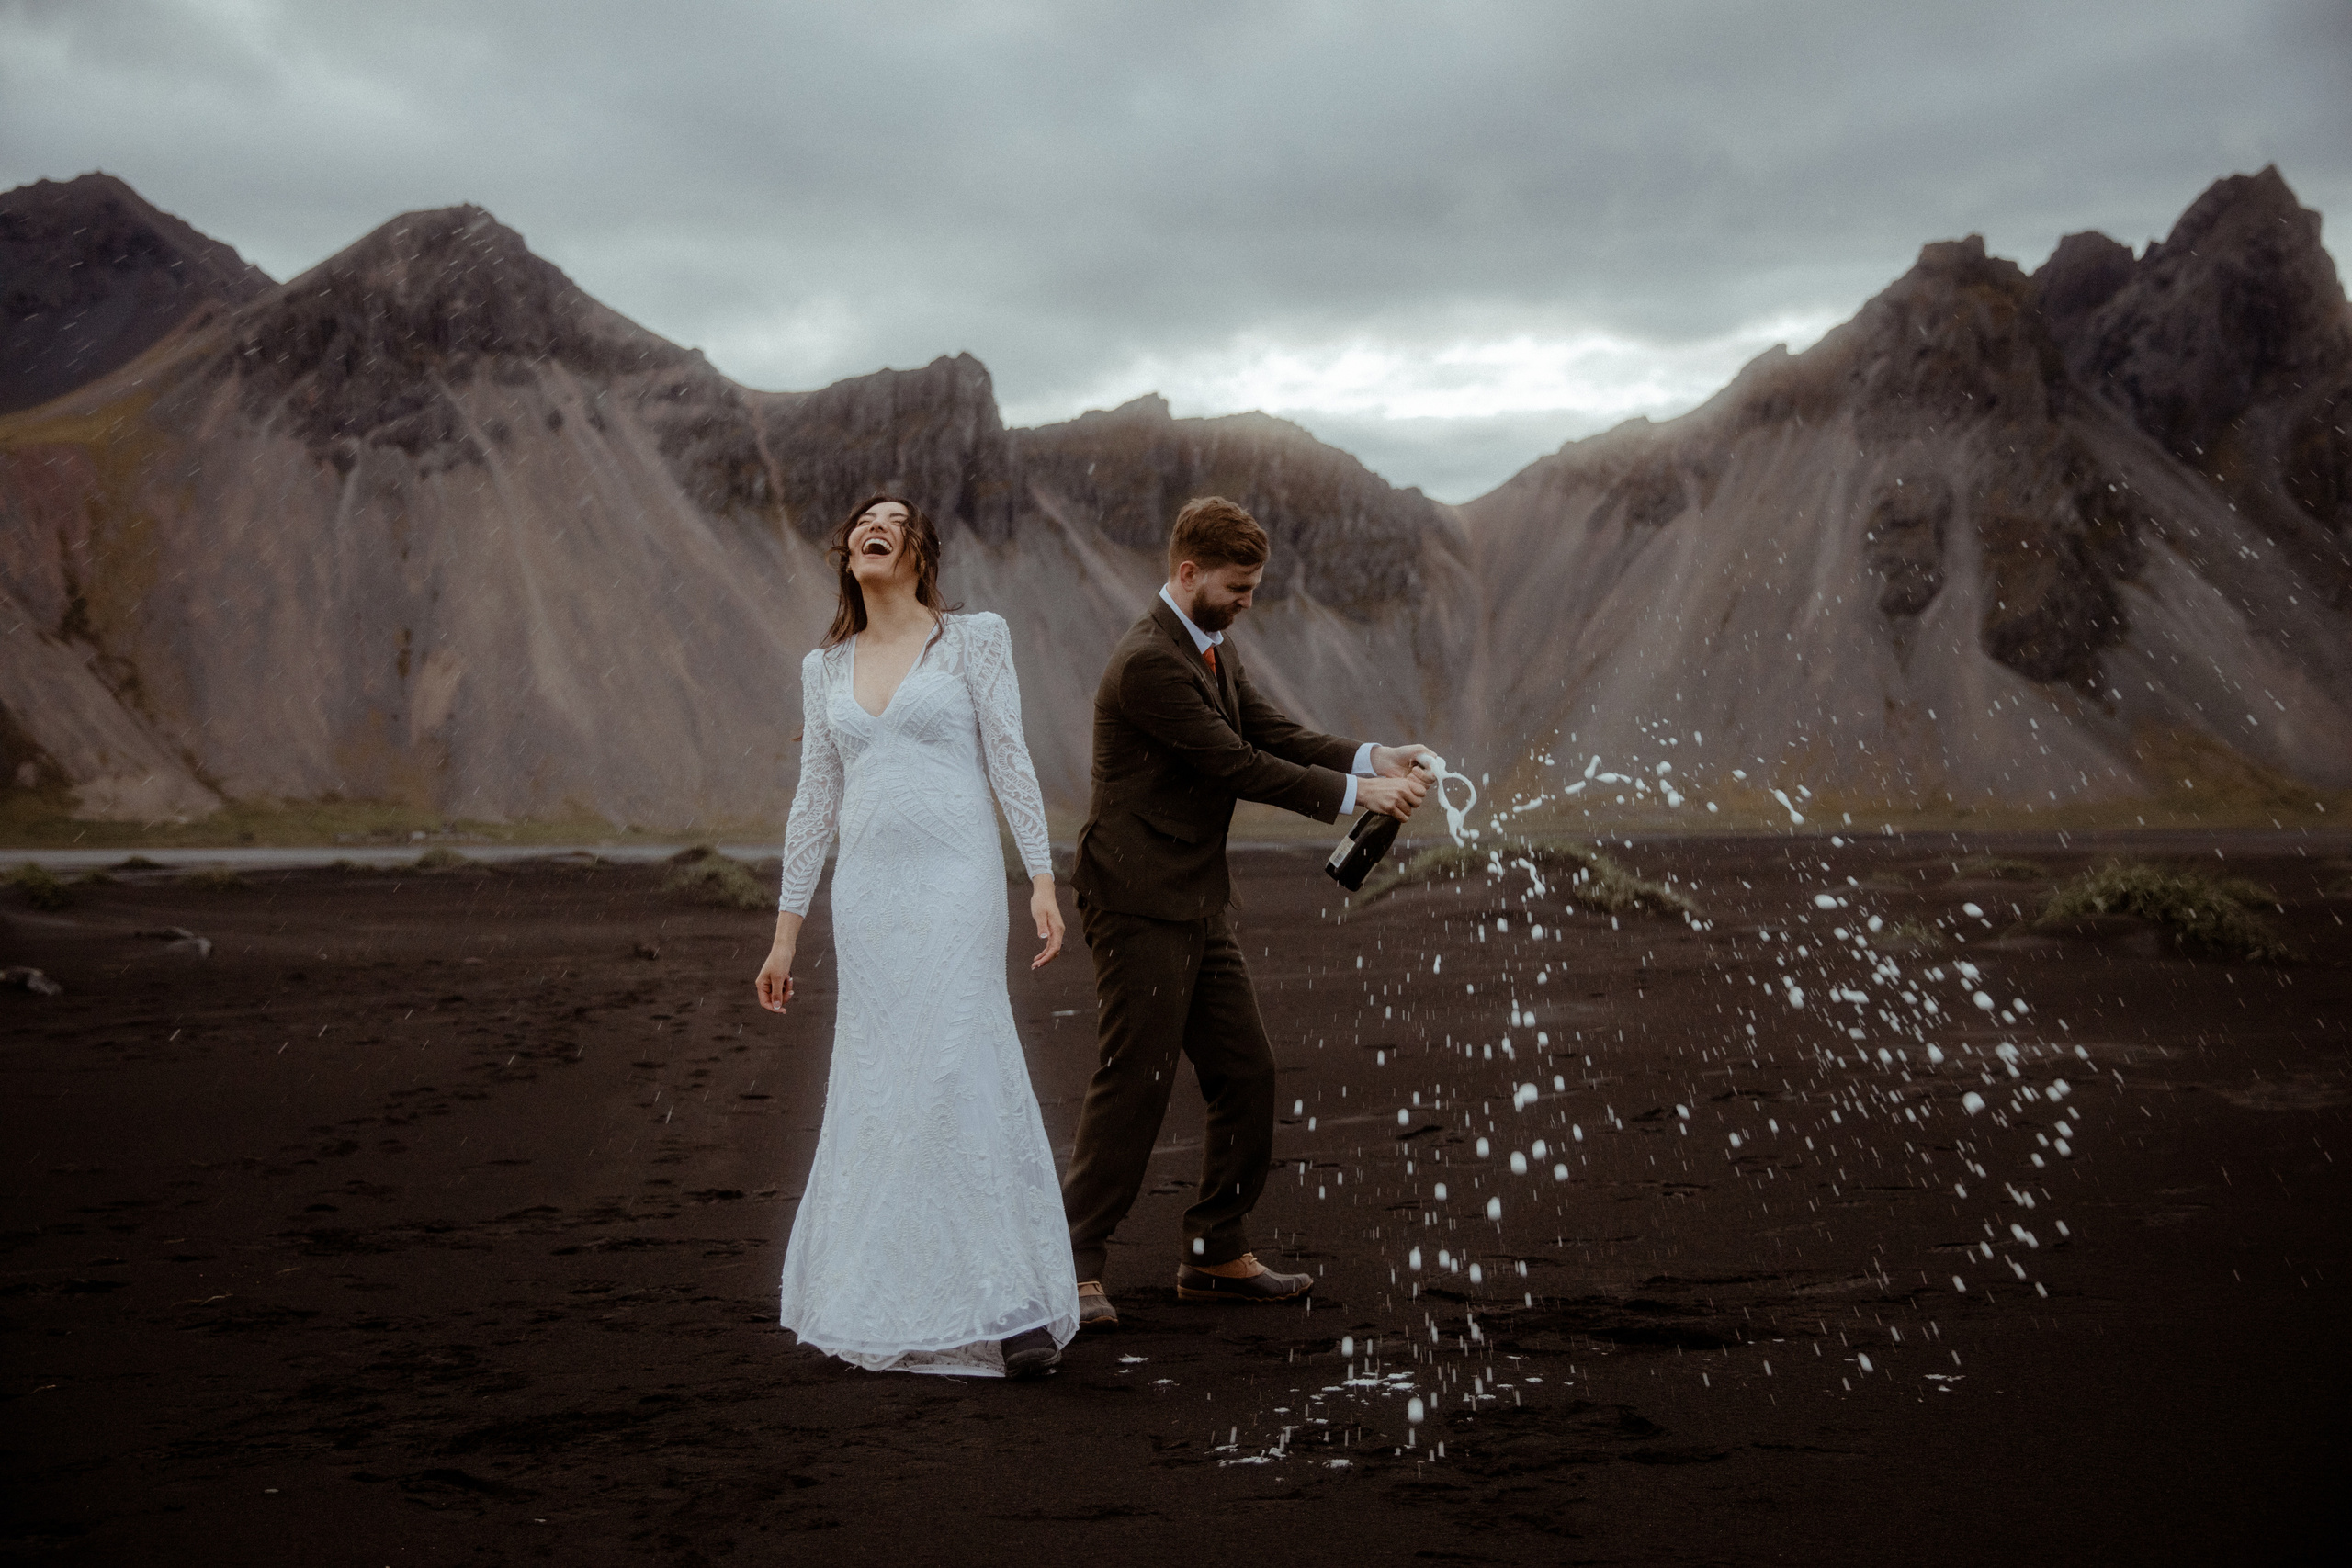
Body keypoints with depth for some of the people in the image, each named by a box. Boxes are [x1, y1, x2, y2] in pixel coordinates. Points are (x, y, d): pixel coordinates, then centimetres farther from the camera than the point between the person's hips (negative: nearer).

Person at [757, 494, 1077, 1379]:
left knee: (960, 1076, -11)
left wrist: (1043, 881, -10)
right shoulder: (825, 669, 15)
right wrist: (786, 931, 15)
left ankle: (1011, 1304, -6)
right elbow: (815, 799, 17)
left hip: (954, 885, -4)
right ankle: (884, 1304, 12)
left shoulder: (971, 641, 3)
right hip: (866, 893, 4)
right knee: (876, 1091, 4)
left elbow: (1010, 762, 0)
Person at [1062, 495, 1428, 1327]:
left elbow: (1273, 734, 8)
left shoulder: (1215, 651, 14)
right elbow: (1237, 765, -20)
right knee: (1135, 1085, -6)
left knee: (1246, 1074, 11)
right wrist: (1355, 792, -16)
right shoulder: (1148, 662, -18)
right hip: (1139, 906, -10)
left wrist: (1372, 758, -8)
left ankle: (1216, 1255, 22)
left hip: (1197, 907, 10)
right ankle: (1072, 1265, 6)